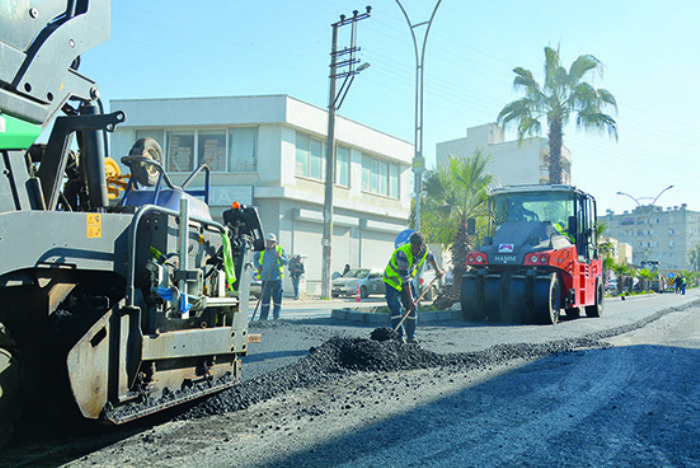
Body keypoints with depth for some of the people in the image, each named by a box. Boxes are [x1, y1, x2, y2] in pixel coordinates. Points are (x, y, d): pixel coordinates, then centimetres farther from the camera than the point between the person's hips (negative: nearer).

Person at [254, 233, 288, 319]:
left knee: (277, 299, 2)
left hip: (277, 279, 0)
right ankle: (263, 318, 2)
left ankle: (276, 317, 12)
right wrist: (258, 266, 7)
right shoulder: (262, 251, 7)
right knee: (265, 298, -2)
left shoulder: (280, 250, 4)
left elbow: (287, 261, 0)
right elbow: (255, 257, 24)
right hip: (266, 279, 0)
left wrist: (280, 257, -18)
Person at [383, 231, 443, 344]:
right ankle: (399, 337, -17)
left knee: (413, 308, 2)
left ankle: (411, 336, 10)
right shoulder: (402, 254, -36)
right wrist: (410, 299, -32)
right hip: (393, 280, -6)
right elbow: (405, 279, -34)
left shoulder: (425, 249, -16)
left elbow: (430, 257, 12)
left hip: (408, 279, 6)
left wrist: (438, 270, 23)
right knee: (395, 308, -17)